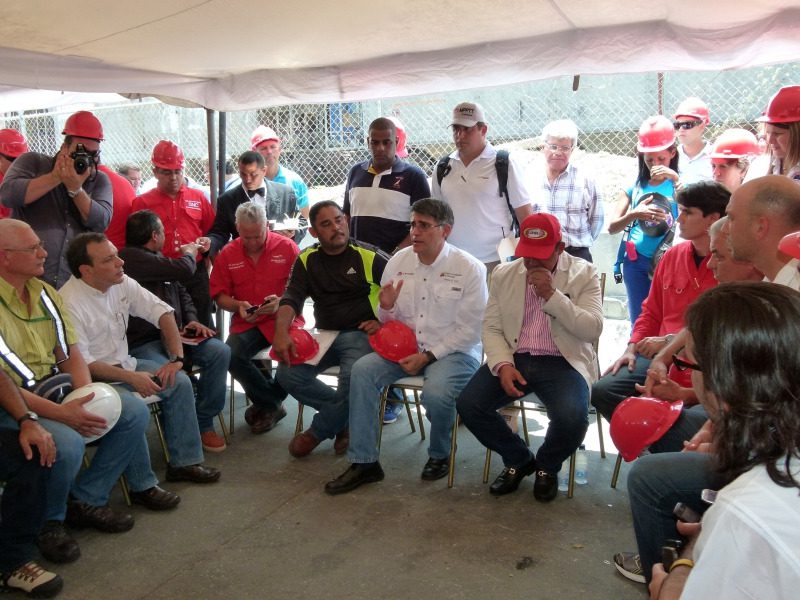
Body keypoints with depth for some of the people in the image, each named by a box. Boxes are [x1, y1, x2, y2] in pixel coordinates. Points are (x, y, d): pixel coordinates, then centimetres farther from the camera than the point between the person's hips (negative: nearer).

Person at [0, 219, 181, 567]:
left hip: (57, 389, 8)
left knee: (134, 412, 0)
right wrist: (61, 413, -28)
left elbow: (71, 353, 9)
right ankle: (48, 521, -3)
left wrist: (85, 396, -9)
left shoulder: (44, 293, 7)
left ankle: (87, 500, 4)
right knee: (66, 442, -34)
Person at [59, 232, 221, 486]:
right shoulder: (69, 303, -22)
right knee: (134, 408, -31)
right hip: (92, 378, -7)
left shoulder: (122, 284, -3)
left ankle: (184, 462, 2)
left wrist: (176, 358, -9)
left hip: (123, 363, 7)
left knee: (180, 382, -7)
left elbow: (163, 313, 1)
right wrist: (131, 378, -26)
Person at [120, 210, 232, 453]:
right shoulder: (130, 257, -12)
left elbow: (182, 293, 24)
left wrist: (192, 320, 5)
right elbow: (184, 271, -15)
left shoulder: (157, 258, 19)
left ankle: (204, 422, -2)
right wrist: (189, 254, 9)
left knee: (220, 352, -13)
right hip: (142, 344, -8)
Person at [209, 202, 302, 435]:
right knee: (230, 355, -28)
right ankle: (273, 403, -3)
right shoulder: (227, 254, 7)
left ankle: (267, 403, 1)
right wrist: (238, 305, -11)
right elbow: (219, 295, 9)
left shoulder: (287, 247, 1)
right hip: (247, 323, 2)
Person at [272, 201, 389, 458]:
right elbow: (291, 298, -2)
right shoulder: (306, 260, 9)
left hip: (361, 334, -4)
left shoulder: (370, 256, -3)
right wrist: (281, 332, -19)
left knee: (352, 376, -33)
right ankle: (347, 414, -1)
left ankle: (320, 430, -3)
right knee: (288, 373, -19)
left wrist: (385, 321, -11)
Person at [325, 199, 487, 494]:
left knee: (435, 392, -33)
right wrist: (386, 308, -13)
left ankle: (439, 455, 2)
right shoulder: (398, 261, 4)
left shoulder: (469, 268, -9)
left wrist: (428, 356, -16)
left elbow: (471, 329, -11)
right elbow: (390, 321, 12)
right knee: (362, 370, -19)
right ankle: (363, 462, -9)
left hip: (455, 351, -4)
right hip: (406, 346, 5)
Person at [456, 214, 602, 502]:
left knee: (572, 417, -30)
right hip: (514, 358, 3)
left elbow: (593, 330, -9)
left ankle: (547, 466, 8)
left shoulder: (584, 273, 1)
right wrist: (503, 365, -14)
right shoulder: (504, 274, 9)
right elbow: (491, 327, 5)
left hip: (562, 362, -3)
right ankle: (518, 459, 11)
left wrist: (552, 295, -18)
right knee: (467, 404, -18)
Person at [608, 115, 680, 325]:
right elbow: (612, 227, 1)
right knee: (639, 323, 7)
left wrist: (676, 179, -17)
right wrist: (634, 215, -18)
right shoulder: (635, 186, 7)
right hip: (636, 261, 2)